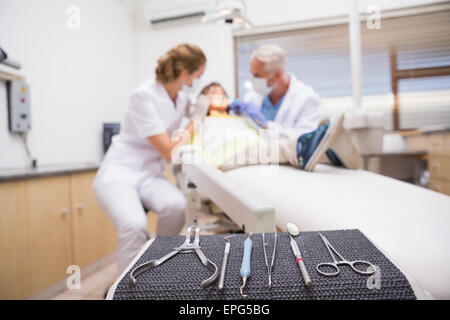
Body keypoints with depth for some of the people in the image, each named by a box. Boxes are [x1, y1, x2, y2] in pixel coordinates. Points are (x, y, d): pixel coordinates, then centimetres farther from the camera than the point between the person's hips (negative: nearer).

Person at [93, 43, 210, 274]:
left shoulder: (181, 96, 4)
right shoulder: (144, 96, -17)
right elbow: (170, 152, -17)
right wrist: (196, 120, -6)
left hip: (150, 175, 5)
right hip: (119, 174, -5)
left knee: (176, 205, -28)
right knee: (135, 224, -34)